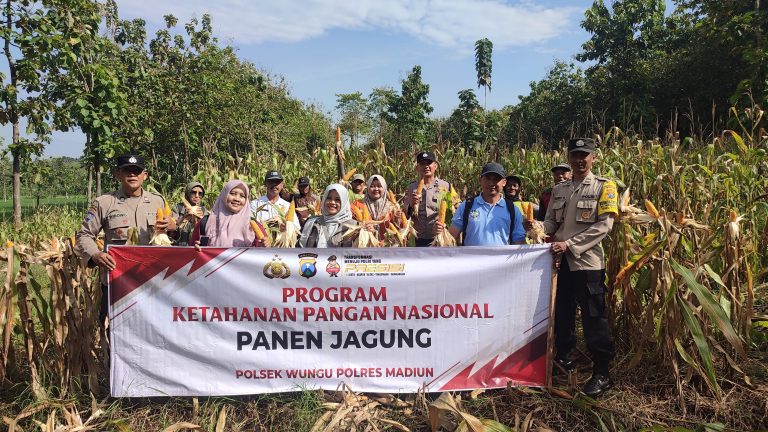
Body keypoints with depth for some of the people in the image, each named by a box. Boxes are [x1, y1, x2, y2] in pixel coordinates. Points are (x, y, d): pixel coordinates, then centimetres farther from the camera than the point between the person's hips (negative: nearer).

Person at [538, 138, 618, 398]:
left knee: (594, 318, -1)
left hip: (588, 262, -5)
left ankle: (602, 374, 9)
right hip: (562, 262, 5)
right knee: (562, 312, 16)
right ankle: (562, 357, 34)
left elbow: (604, 225, -12)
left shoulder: (604, 187, -2)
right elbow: (550, 222, 13)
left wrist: (570, 244, -18)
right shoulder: (559, 189, 13)